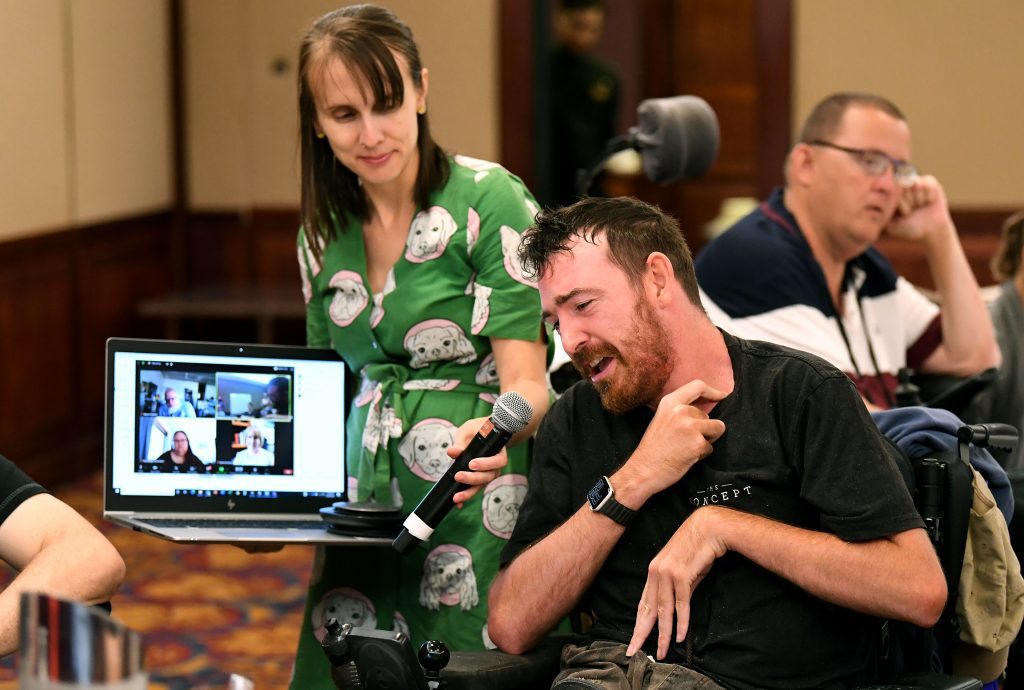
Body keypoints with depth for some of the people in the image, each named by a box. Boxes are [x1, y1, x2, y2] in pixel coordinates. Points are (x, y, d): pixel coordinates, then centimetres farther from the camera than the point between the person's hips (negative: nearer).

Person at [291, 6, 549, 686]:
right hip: (362, 509, 5)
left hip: (473, 503, -5)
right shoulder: (324, 234, 10)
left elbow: (525, 383, -13)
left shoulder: (491, 202, -9)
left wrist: (496, 430, -35)